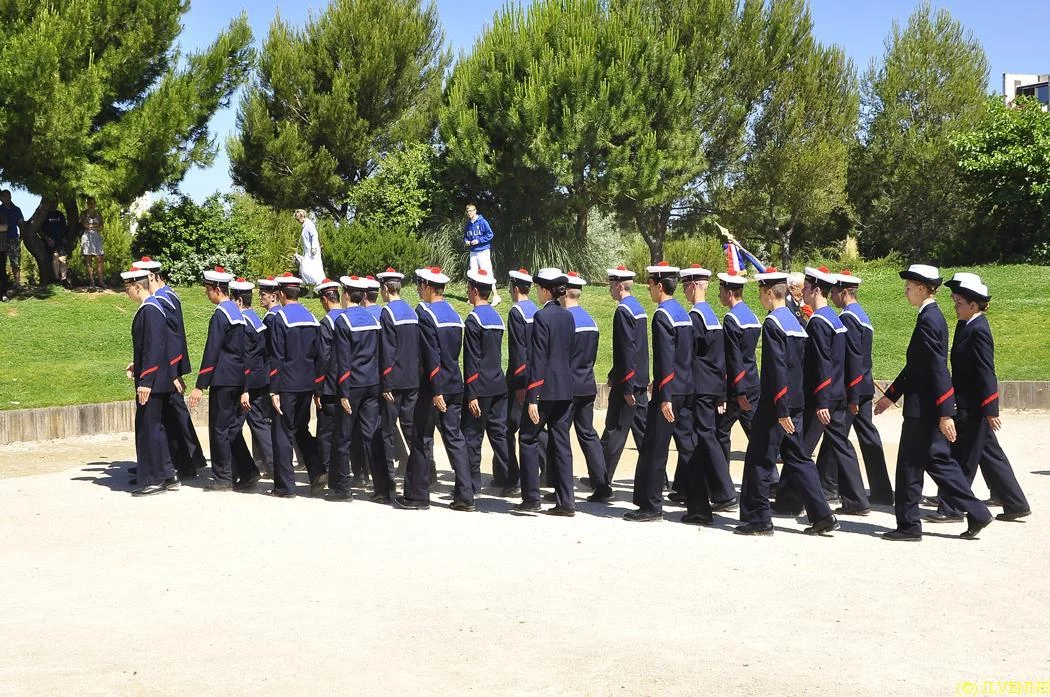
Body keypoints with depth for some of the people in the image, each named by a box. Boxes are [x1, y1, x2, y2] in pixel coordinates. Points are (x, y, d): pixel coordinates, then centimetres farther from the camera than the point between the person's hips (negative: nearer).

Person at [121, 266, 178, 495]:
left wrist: (145, 381, -23)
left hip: (151, 381, -10)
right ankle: (167, 476, 22)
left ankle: (153, 481, 4)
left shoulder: (149, 310, -17)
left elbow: (154, 347, -23)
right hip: (153, 379, 10)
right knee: (155, 427, 15)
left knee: (148, 429, -3)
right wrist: (138, 365, 18)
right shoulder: (150, 307, 13)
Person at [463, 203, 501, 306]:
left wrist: (478, 240, -16)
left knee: (487, 273, -11)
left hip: (483, 251, -7)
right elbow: (465, 236, 23)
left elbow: (490, 234, -10)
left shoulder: (482, 222, -9)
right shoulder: (468, 225, 10)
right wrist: (466, 241, 1)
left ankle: (496, 296, -11)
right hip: (473, 252, 7)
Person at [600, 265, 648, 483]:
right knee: (642, 428, 11)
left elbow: (627, 350, -21)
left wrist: (626, 387, -20)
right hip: (640, 380, 9)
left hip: (628, 382, -9)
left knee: (615, 431, -2)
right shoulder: (638, 308, 14)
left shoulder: (623, 310, -16)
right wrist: (614, 375, 24)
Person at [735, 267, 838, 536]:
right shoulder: (795, 322, 13)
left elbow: (777, 369, -20)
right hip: (795, 403, 9)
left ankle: (757, 519, 5)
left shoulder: (773, 323, -14)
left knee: (759, 460, 0)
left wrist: (781, 411, -21)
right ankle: (822, 516, 9)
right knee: (797, 458, 12)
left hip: (776, 405, -9)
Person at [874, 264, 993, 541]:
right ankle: (976, 513, 15)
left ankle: (908, 525, 9)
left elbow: (938, 368, -22)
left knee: (910, 464, 0)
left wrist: (945, 413, -24)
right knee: (937, 460, 13)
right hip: (927, 406, 10)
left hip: (923, 408, -10)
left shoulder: (928, 320, -18)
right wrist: (891, 395, 23)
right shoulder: (933, 316, 13)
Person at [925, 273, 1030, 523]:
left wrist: (990, 410, -19)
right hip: (968, 406, 10)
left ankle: (951, 508, 7)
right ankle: (1016, 504, 21)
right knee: (990, 455, 14)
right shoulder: (965, 326, 11)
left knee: (960, 457, -2)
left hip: (972, 408, -10)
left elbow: (987, 372, -19)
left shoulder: (978, 330, -17)